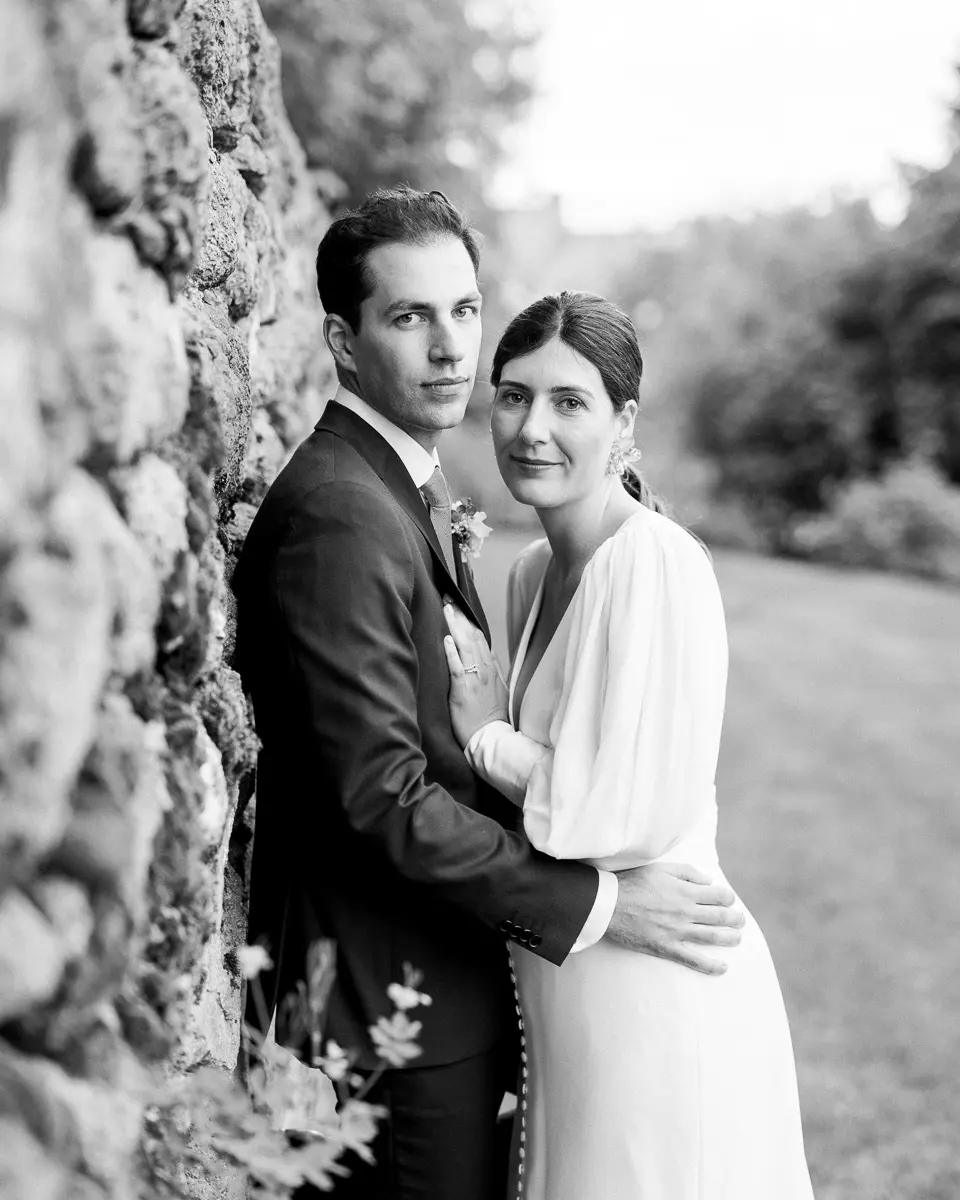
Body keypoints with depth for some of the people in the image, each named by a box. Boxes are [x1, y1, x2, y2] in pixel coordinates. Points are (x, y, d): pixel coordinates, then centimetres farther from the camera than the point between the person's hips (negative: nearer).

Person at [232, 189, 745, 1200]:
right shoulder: (336, 517, -22)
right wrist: (594, 904, -21)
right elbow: (382, 795, -25)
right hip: (388, 994, -9)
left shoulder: (403, 485, 11)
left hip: (450, 957, 10)